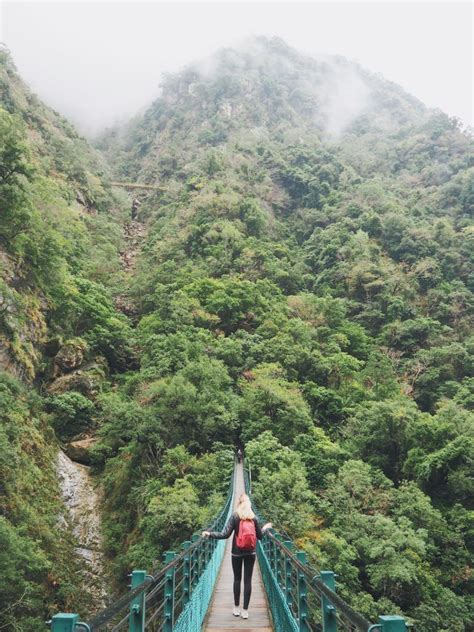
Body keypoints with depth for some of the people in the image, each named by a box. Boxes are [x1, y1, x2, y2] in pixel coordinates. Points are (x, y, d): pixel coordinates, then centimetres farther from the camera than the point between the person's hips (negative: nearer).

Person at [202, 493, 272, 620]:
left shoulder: (235, 516, -10)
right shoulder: (253, 517, -4)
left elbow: (225, 535, -15)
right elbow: (260, 536, 2)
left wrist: (209, 533, -8)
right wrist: (266, 527, 20)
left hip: (237, 553, -1)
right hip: (251, 553, 1)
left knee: (237, 579, 13)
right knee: (247, 580, 5)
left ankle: (236, 608, 18)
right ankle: (245, 610, 8)